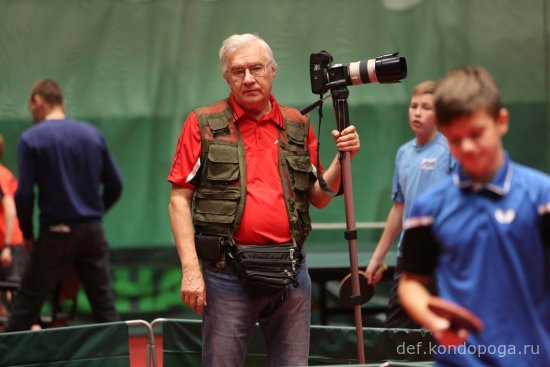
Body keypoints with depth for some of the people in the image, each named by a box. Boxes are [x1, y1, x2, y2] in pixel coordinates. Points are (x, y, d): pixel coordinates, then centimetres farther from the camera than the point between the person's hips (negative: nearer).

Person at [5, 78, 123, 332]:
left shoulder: (30, 139, -6)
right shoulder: (93, 134, 7)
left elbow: (24, 194, -11)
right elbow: (115, 185, 8)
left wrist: (27, 233, 2)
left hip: (56, 235, -4)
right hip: (93, 233, 4)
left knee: (25, 307, 4)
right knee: (106, 307, 8)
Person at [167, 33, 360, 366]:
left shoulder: (298, 126, 12)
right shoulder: (203, 125, 2)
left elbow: (318, 198, 16)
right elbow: (180, 200, -1)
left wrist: (342, 160, -3)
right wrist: (190, 269, -10)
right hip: (228, 271, -3)